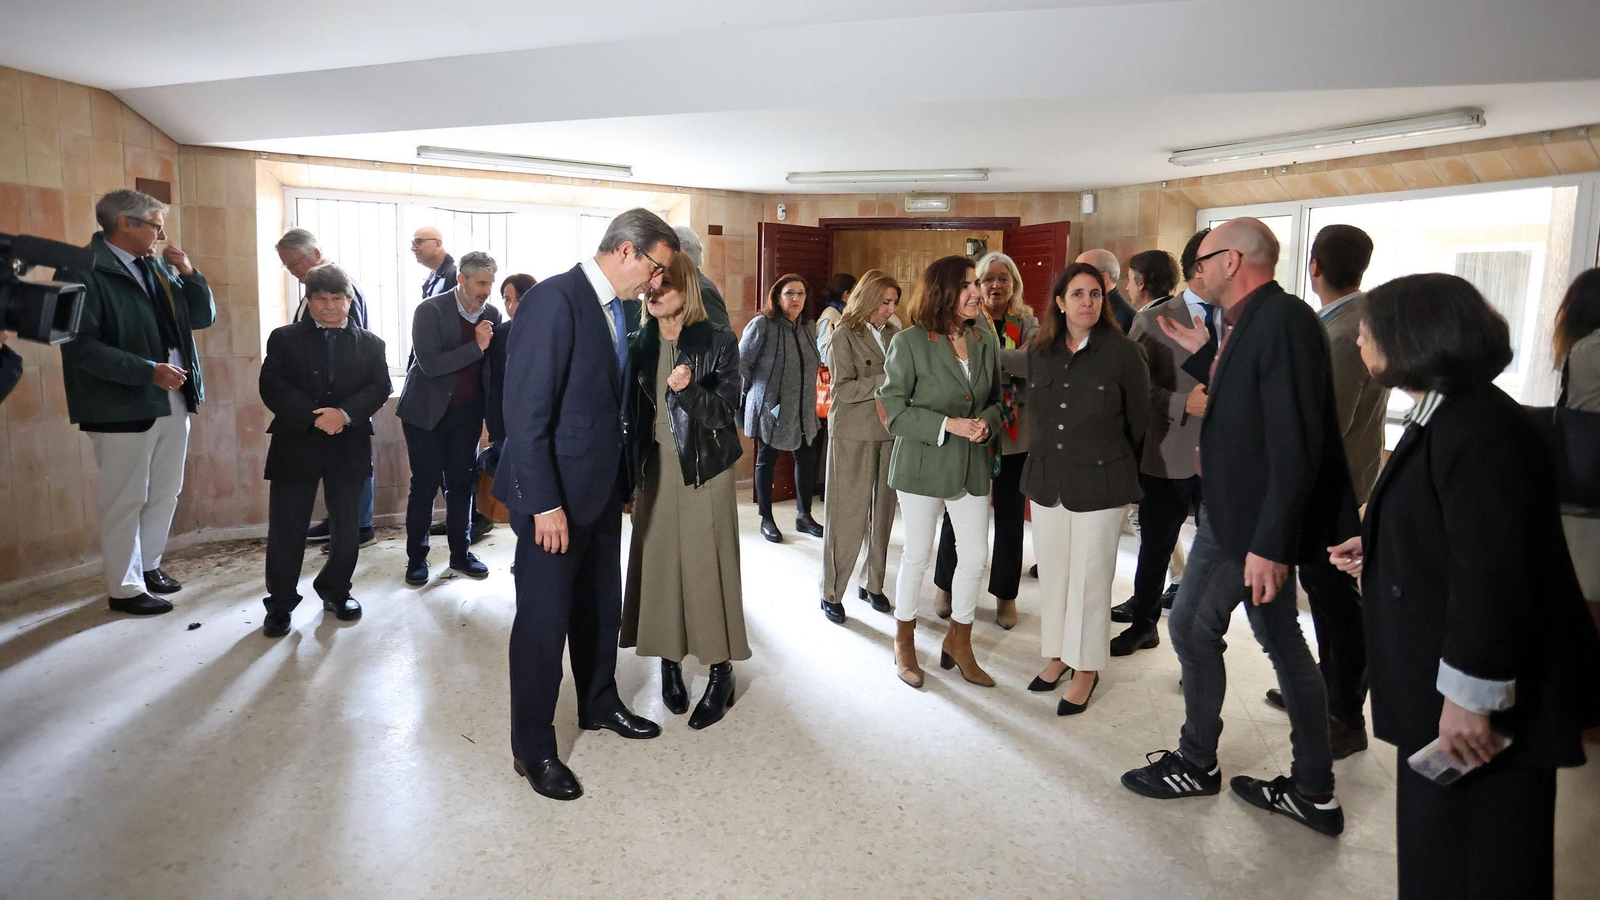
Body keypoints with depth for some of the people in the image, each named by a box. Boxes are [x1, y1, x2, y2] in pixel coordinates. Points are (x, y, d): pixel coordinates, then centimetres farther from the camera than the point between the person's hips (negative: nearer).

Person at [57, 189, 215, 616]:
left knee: (165, 493, 16)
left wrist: (189, 273, -1)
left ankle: (148, 564, 33)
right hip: (123, 404, -7)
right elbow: (80, 345, -17)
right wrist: (147, 371, -22)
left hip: (174, 398, 7)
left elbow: (204, 317, 14)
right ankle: (125, 587, 15)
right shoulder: (83, 272, -10)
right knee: (126, 500, 3)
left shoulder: (157, 268, 12)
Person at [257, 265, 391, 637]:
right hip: (295, 444, -1)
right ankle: (280, 603, 15)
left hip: (349, 448, 1)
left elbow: (379, 388, -2)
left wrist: (345, 414, -19)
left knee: (347, 528, 9)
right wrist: (314, 418, -16)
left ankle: (335, 590, 28)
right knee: (286, 529, 3)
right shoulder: (284, 339, 6)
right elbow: (272, 387, -4)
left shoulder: (370, 344, 9)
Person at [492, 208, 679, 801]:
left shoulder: (618, 309, 8)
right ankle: (533, 749, 21)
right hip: (554, 495, -8)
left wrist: (622, 482, 11)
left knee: (601, 607, 21)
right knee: (543, 620, 4)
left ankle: (599, 704, 41)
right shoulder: (554, 300, -18)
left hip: (600, 490, 8)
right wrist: (545, 505, -22)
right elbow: (526, 411, -21)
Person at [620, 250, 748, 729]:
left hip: (703, 469, -4)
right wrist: (631, 469, 4)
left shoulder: (718, 342, -6)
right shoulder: (639, 343, 6)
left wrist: (688, 389, -27)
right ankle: (670, 661, 19)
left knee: (707, 565, -3)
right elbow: (630, 411, 10)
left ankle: (721, 675, 8)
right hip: (654, 468, 4)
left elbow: (723, 411, -10)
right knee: (658, 562, 4)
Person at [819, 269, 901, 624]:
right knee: (849, 514, -1)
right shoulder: (845, 335, -5)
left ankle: (872, 583, 23)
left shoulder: (894, 334, 8)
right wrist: (887, 381, -18)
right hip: (854, 435, -5)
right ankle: (832, 593, 11)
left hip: (890, 432, 5)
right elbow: (843, 388, -13)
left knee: (883, 511, 8)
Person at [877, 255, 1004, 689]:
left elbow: (996, 399, 12)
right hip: (923, 462, -4)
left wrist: (987, 422, -11)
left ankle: (958, 643, 29)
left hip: (973, 464, 4)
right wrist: (948, 425, -19)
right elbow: (894, 408, -10)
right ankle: (904, 642, 29)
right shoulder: (910, 342, -12)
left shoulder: (986, 340, 2)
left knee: (974, 559, 8)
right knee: (917, 556, 8)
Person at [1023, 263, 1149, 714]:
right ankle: (1058, 655, 30)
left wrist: (1114, 469, 8)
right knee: (1051, 574, 13)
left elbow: (1138, 422, 0)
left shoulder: (1124, 352, -9)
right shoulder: (1039, 351, 3)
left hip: (1100, 484, -4)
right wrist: (1048, 459, 15)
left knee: (1090, 579, 5)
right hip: (1047, 480, 4)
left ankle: (1086, 669, 20)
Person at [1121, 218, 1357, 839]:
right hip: (1235, 507, 10)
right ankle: (1313, 792, 26)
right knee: (1280, 640, 14)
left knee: (1193, 628, 2)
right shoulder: (1249, 322, 11)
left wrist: (1269, 543, -25)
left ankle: (1196, 764, 21)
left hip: (1251, 516, -10)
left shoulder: (1282, 320, -20)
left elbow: (1296, 445, -25)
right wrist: (1205, 354, 14)